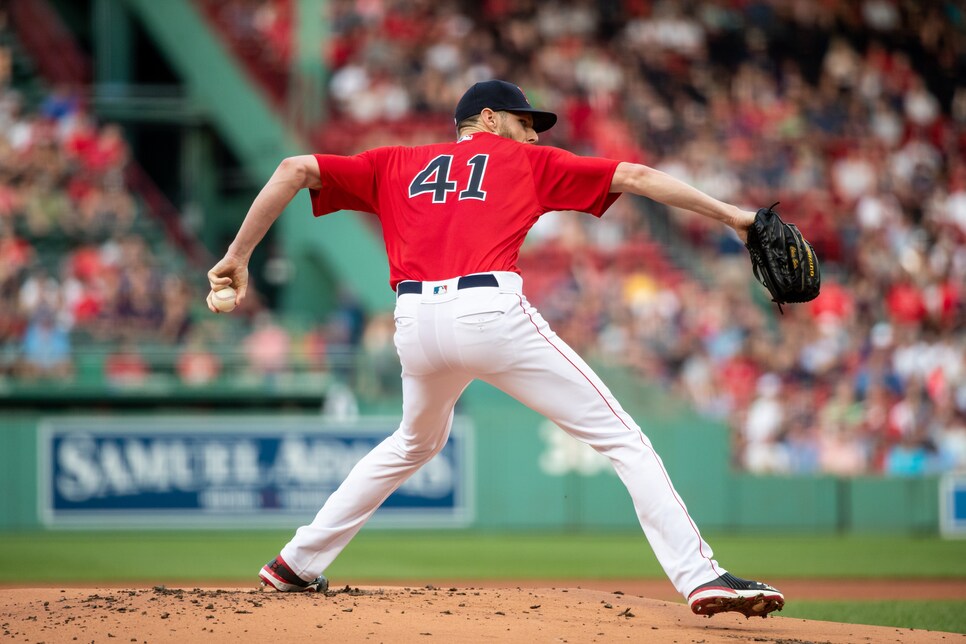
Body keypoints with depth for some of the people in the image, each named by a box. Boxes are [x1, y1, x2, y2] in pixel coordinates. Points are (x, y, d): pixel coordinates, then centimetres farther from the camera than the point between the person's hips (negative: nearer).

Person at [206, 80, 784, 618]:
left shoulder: (394, 166, 27)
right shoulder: (527, 160, 21)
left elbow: (295, 169, 18)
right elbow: (635, 177, 18)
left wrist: (239, 257, 19)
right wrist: (731, 215, 20)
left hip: (416, 324, 4)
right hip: (491, 311, -4)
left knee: (417, 442, 33)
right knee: (622, 439, 0)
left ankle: (298, 565, 35)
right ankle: (701, 576, -14)